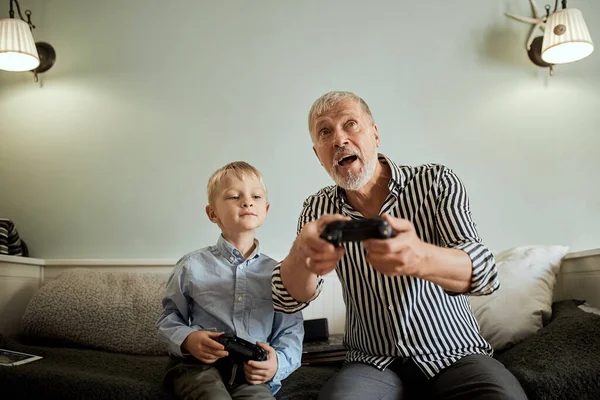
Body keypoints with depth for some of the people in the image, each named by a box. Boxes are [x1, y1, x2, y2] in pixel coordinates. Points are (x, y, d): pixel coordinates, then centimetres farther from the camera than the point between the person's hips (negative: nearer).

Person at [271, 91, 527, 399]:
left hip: (455, 355, 0)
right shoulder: (317, 208, 1)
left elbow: (484, 273, -20)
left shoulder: (436, 182, -7)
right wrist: (302, 255, -35)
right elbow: (290, 299, -11)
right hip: (373, 365, 1)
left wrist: (419, 258, -43)